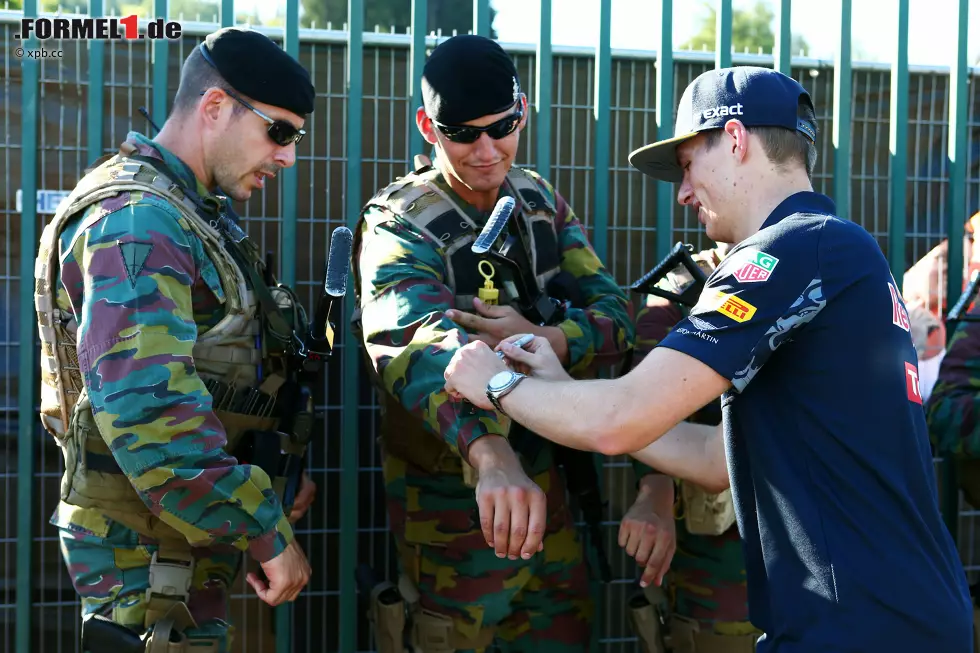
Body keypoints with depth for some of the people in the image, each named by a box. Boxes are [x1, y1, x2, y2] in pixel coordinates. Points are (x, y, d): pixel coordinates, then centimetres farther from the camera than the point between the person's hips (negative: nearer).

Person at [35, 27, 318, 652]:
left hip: (189, 542, 10)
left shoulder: (197, 212, 14)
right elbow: (148, 413, -30)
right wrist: (267, 531, -25)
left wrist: (276, 469, 11)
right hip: (145, 547, -10)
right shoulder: (137, 222, -19)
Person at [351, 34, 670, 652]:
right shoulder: (397, 226, -18)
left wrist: (540, 340, -28)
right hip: (454, 497, -6)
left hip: (544, 480, 6)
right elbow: (421, 346, -38)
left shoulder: (538, 199, 2)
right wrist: (491, 453, -56)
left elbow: (617, 315, -6)